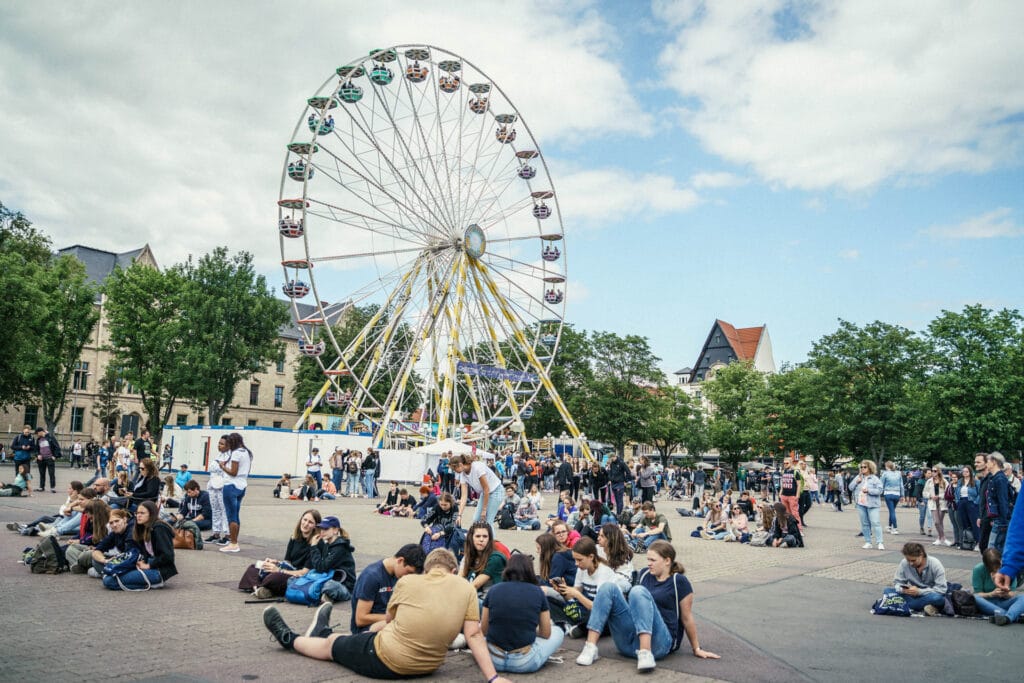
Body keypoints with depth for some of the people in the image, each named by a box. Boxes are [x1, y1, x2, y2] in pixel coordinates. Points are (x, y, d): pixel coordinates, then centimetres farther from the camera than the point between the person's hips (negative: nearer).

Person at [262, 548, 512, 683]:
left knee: (330, 646, 22)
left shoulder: (407, 581, -9)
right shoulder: (466, 589, -8)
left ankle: (290, 639, 49)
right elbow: (474, 636, -14)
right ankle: (322, 633, 55)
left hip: (385, 661, -4)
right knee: (372, 633, 31)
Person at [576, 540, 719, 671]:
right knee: (608, 589, -12)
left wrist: (697, 649, 5)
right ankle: (591, 648, -24)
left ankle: (646, 653, -39)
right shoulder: (646, 574, 14)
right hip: (630, 641, 6)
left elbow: (687, 618, 2)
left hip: (659, 644, -6)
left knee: (638, 591, -27)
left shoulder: (679, 581, -3)